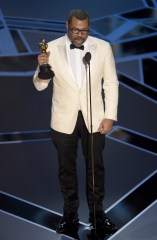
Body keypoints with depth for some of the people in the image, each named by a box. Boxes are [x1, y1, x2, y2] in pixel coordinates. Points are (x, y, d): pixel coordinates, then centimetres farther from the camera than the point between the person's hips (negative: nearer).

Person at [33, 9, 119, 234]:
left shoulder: (103, 47, -7)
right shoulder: (52, 48, -8)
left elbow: (111, 83, -1)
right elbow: (40, 85, -4)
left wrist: (110, 116, -6)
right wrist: (42, 68, -25)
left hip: (94, 118, 0)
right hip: (64, 119, 0)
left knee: (96, 167, 11)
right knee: (66, 168, 12)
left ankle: (97, 213, 28)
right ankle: (70, 214, 28)